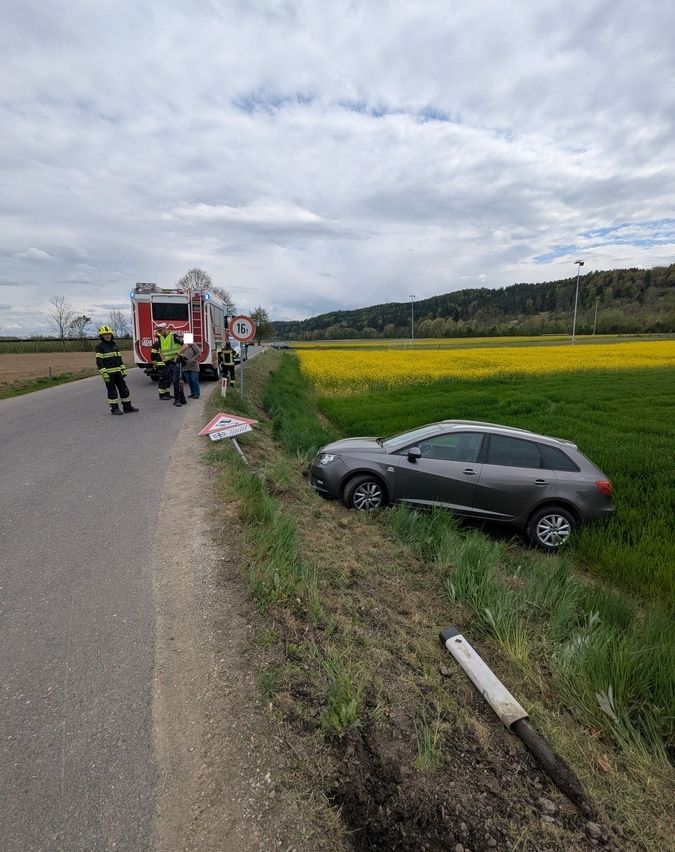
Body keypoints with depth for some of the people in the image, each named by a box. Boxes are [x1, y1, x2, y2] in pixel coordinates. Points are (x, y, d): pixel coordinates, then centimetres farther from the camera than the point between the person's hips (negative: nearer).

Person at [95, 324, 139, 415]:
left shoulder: (114, 345, 15)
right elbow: (99, 361, -10)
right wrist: (104, 373, -17)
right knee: (112, 391, -1)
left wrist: (123, 370, 13)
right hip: (108, 373, -6)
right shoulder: (100, 346, -5)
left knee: (123, 389, 7)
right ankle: (114, 409, 7)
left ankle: (127, 407, 14)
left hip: (117, 372, 6)